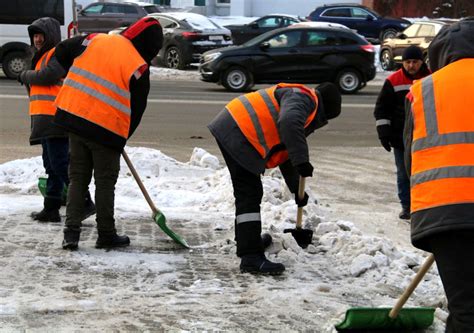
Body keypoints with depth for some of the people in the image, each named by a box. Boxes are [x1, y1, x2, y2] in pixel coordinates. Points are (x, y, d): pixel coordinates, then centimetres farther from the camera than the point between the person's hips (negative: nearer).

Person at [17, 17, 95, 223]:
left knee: (60, 163, -14)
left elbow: (45, 76, -19)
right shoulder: (42, 57, 25)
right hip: (46, 122, 10)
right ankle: (51, 209, 14)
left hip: (56, 119, -10)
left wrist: (25, 76, -3)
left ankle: (84, 203, -12)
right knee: (51, 166, 11)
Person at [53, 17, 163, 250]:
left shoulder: (95, 40, 2)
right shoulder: (139, 66, -9)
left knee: (78, 178, 15)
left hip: (74, 115, 4)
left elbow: (62, 52, 11)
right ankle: (106, 235, 18)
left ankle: (71, 232, 9)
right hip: (107, 129, -4)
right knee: (105, 182, 10)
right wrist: (121, 139, 10)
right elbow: (136, 109, -3)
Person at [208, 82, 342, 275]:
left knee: (247, 192, 23)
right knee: (250, 195, -12)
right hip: (237, 134, -11)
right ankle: (251, 257, -15)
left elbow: (285, 153, 33)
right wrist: (302, 160, -27)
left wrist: (297, 188, 34)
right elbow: (289, 123, -29)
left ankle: (246, 238, 41)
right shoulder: (303, 98, -5)